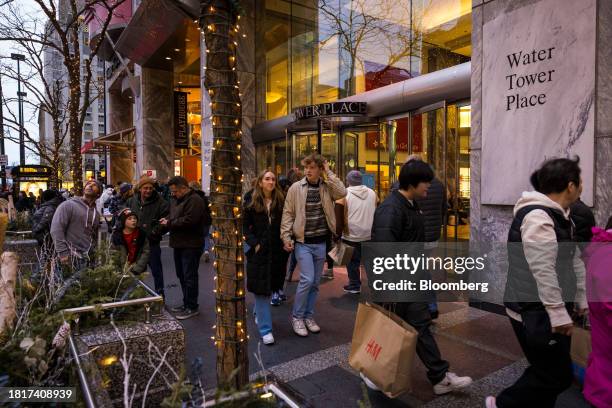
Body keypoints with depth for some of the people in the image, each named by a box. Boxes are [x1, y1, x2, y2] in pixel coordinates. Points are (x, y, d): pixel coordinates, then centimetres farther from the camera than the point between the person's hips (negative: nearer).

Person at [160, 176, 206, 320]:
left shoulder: (194, 200, -17)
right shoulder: (177, 199, 14)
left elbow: (188, 221, -26)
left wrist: (169, 223, -15)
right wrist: (167, 219, 1)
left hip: (190, 245, -10)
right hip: (179, 243, 10)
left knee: (189, 277, -3)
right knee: (182, 275, 17)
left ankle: (192, 307, 7)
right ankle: (186, 303, 29)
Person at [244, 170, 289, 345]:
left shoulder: (281, 202, 1)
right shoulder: (252, 205, -1)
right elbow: (245, 227, 2)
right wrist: (254, 243, -9)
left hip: (277, 252, 2)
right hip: (259, 252, -2)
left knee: (271, 287, 15)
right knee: (261, 290, -1)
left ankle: (258, 313, 43)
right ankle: (265, 329, 6)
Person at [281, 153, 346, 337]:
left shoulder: (327, 187, 2)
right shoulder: (296, 188, -4)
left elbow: (342, 192, -19)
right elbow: (288, 214, -2)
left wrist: (328, 172, -12)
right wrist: (286, 237, -9)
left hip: (321, 243, 3)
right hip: (303, 242, -3)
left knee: (315, 283, 12)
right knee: (307, 279, -11)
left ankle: (308, 316, 27)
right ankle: (297, 317, 8)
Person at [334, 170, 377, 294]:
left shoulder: (344, 194, -7)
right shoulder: (372, 193, 6)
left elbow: (338, 219, -7)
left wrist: (338, 234, 1)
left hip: (351, 235, -4)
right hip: (370, 234, 4)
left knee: (353, 261, 9)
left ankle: (354, 285, 15)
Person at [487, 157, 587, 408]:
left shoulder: (559, 216, 13)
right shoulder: (538, 217, -21)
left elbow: (574, 261, 19)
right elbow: (542, 271, -26)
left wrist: (580, 300, 21)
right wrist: (558, 313, -23)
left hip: (550, 310, 10)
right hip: (535, 312, -10)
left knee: (547, 372, 18)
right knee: (557, 376, 2)